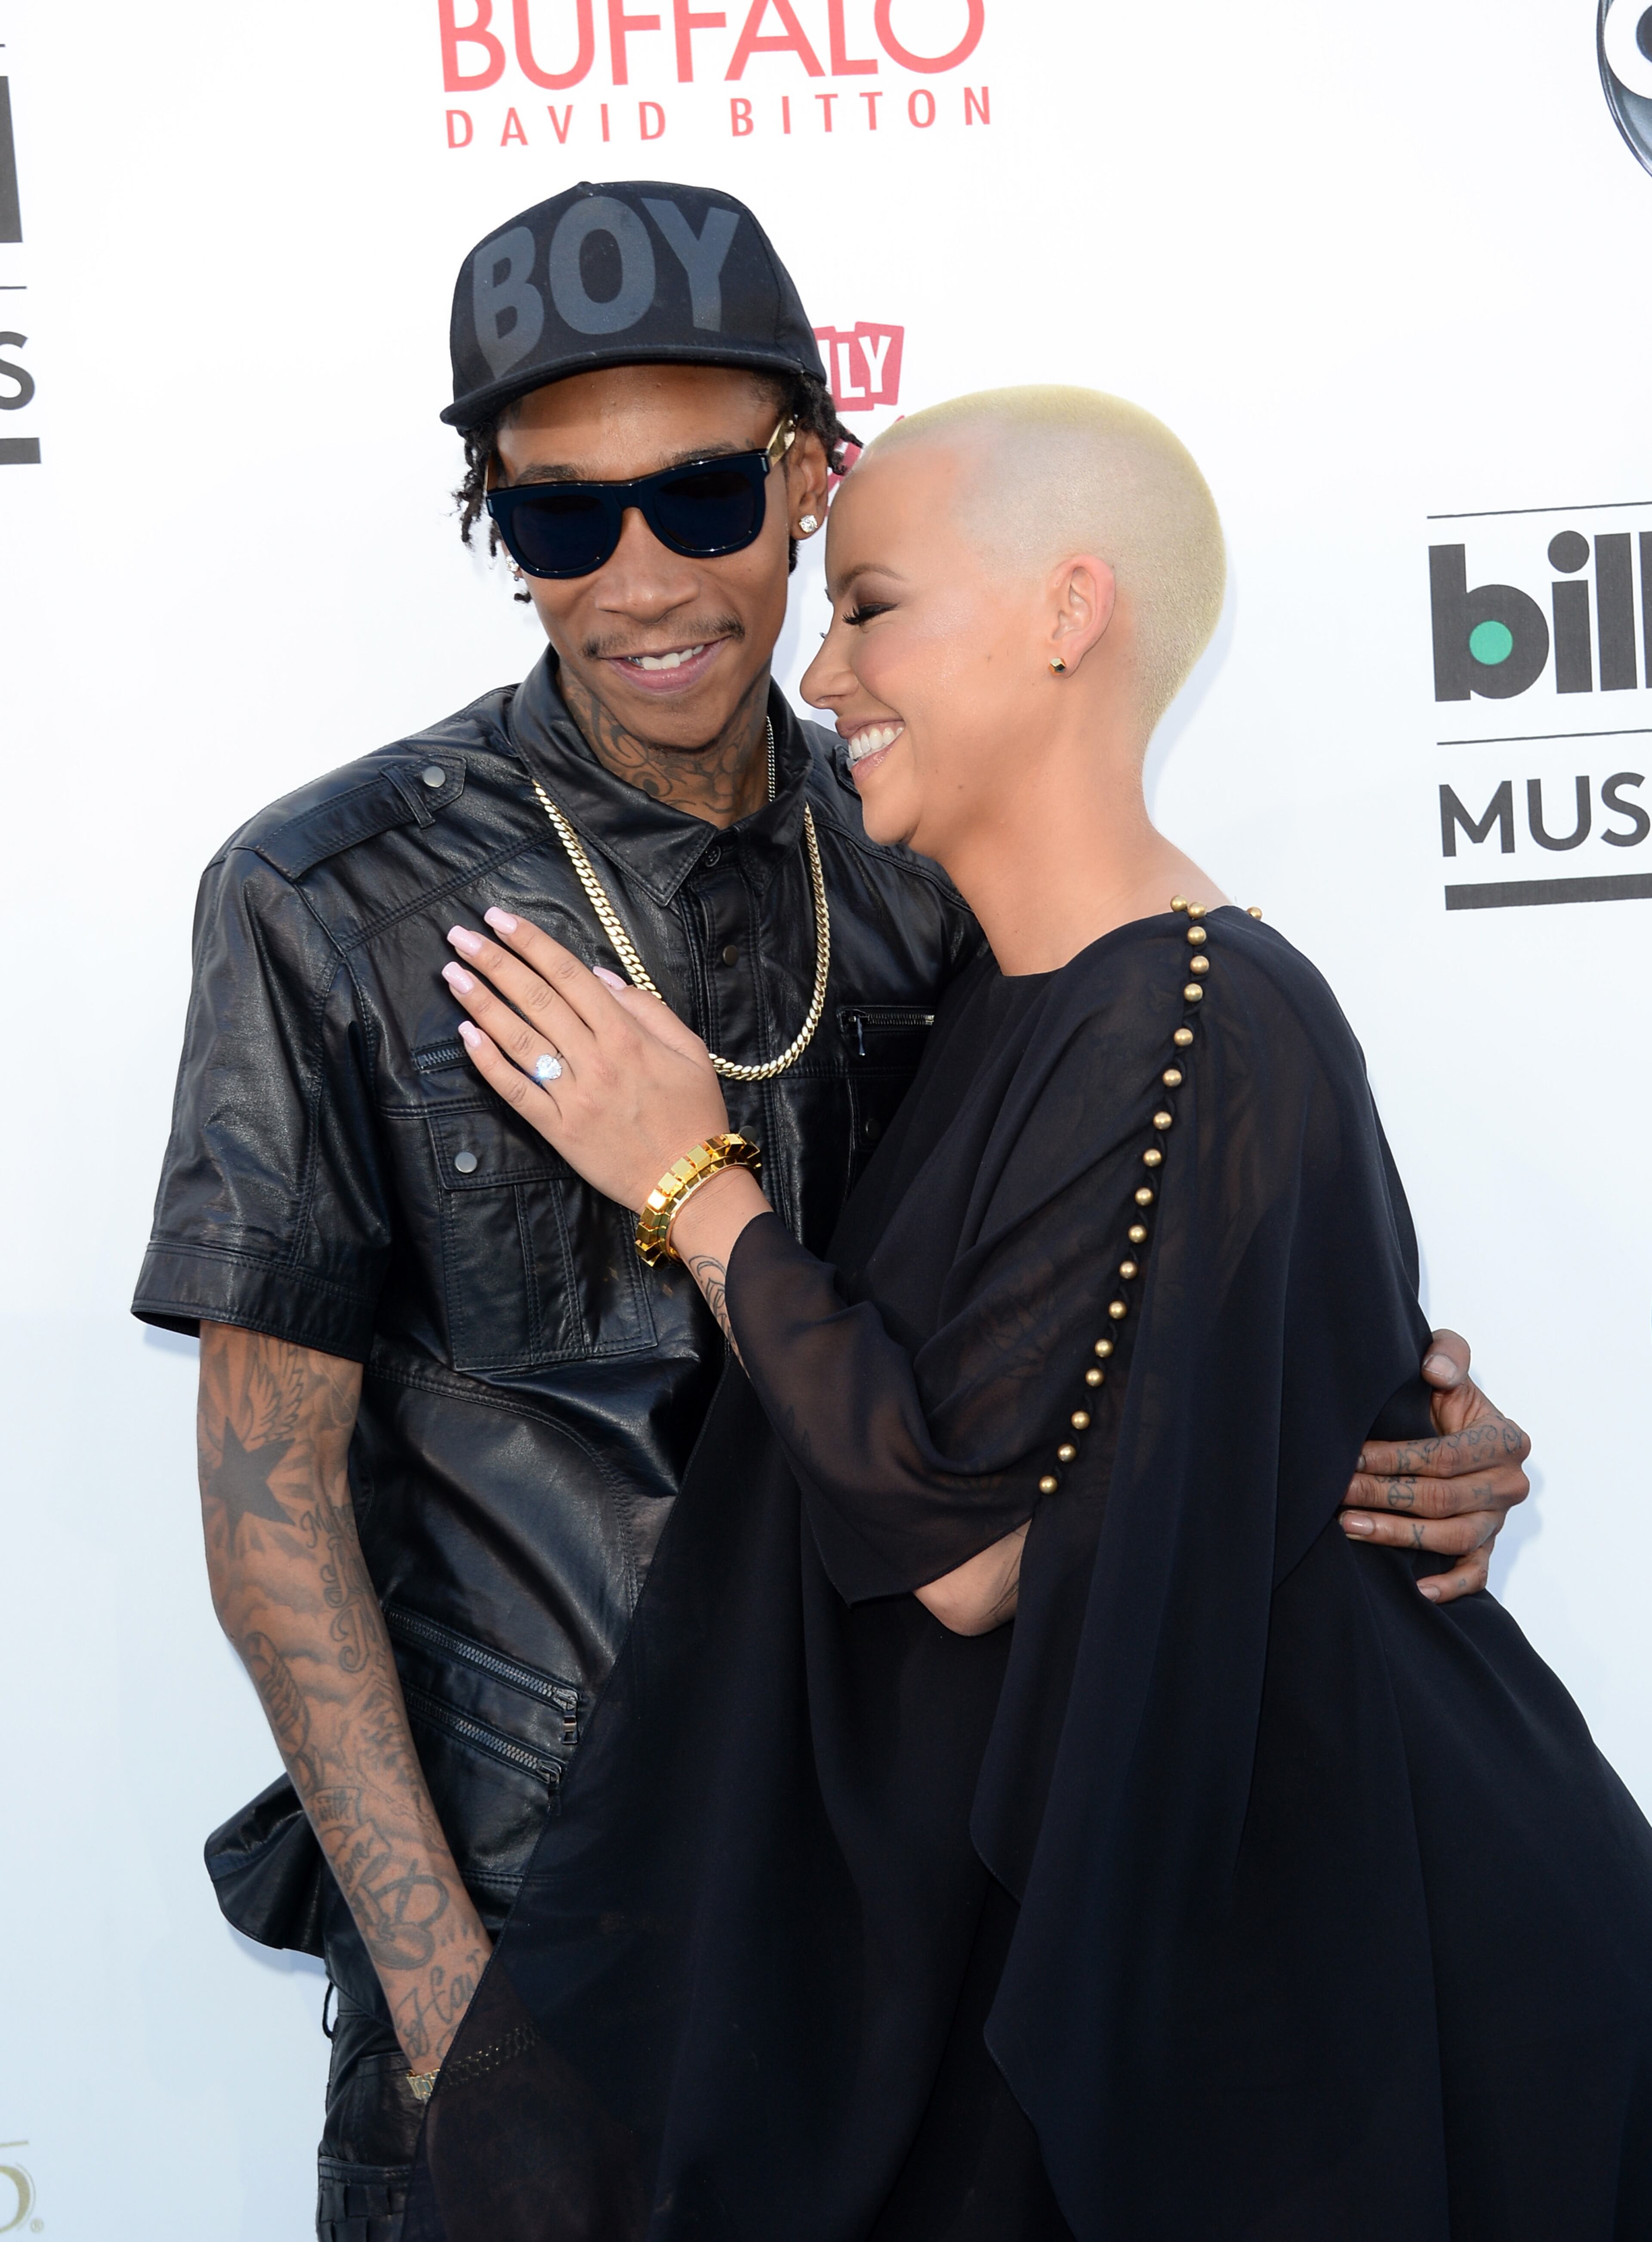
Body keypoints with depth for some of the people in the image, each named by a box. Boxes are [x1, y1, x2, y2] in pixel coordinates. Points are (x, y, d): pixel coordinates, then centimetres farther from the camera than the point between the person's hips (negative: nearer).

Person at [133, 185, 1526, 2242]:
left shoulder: (922, 877, -1)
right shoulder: (337, 906, -12)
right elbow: (271, 1481, -10)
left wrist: (1396, 1448, -15)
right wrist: (439, 1974, -13)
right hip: (513, 1882, -3)